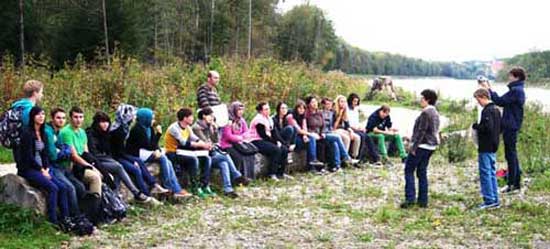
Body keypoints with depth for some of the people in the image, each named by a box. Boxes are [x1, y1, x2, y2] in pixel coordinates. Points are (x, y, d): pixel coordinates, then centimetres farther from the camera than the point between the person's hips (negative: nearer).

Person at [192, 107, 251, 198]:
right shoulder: (197, 127, -6)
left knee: (223, 163, -25)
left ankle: (228, 189, -34)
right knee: (226, 156, -26)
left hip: (213, 153, 7)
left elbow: (216, 140, 13)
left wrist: (215, 128, 2)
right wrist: (214, 146, -1)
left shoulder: (209, 126, 17)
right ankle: (237, 177, -17)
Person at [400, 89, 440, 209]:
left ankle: (410, 198, -8)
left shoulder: (426, 113, -15)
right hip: (430, 146, 9)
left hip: (422, 145, -9)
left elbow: (421, 131, -19)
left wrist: (414, 146, -16)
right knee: (422, 172, 12)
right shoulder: (435, 113, 14)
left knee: (409, 170, -3)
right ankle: (423, 200, 13)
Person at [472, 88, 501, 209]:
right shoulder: (496, 110, 14)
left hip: (486, 148, -10)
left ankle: (489, 200, -3)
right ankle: (495, 200, 16)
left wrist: (476, 126, -10)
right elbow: (499, 128, 20)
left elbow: (487, 128, -25)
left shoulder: (487, 111, -16)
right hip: (493, 146, 10)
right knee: (492, 173, 13)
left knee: (485, 173, -4)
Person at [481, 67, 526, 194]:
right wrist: (490, 89, 11)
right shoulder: (518, 90, 16)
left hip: (510, 127, -10)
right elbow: (503, 101, 15)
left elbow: (500, 101, -20)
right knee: (512, 155, 15)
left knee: (510, 155, -6)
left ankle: (512, 185, -2)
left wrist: (489, 89, -11)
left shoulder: (516, 91, -16)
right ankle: (516, 184, 22)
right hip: (511, 126, 10)